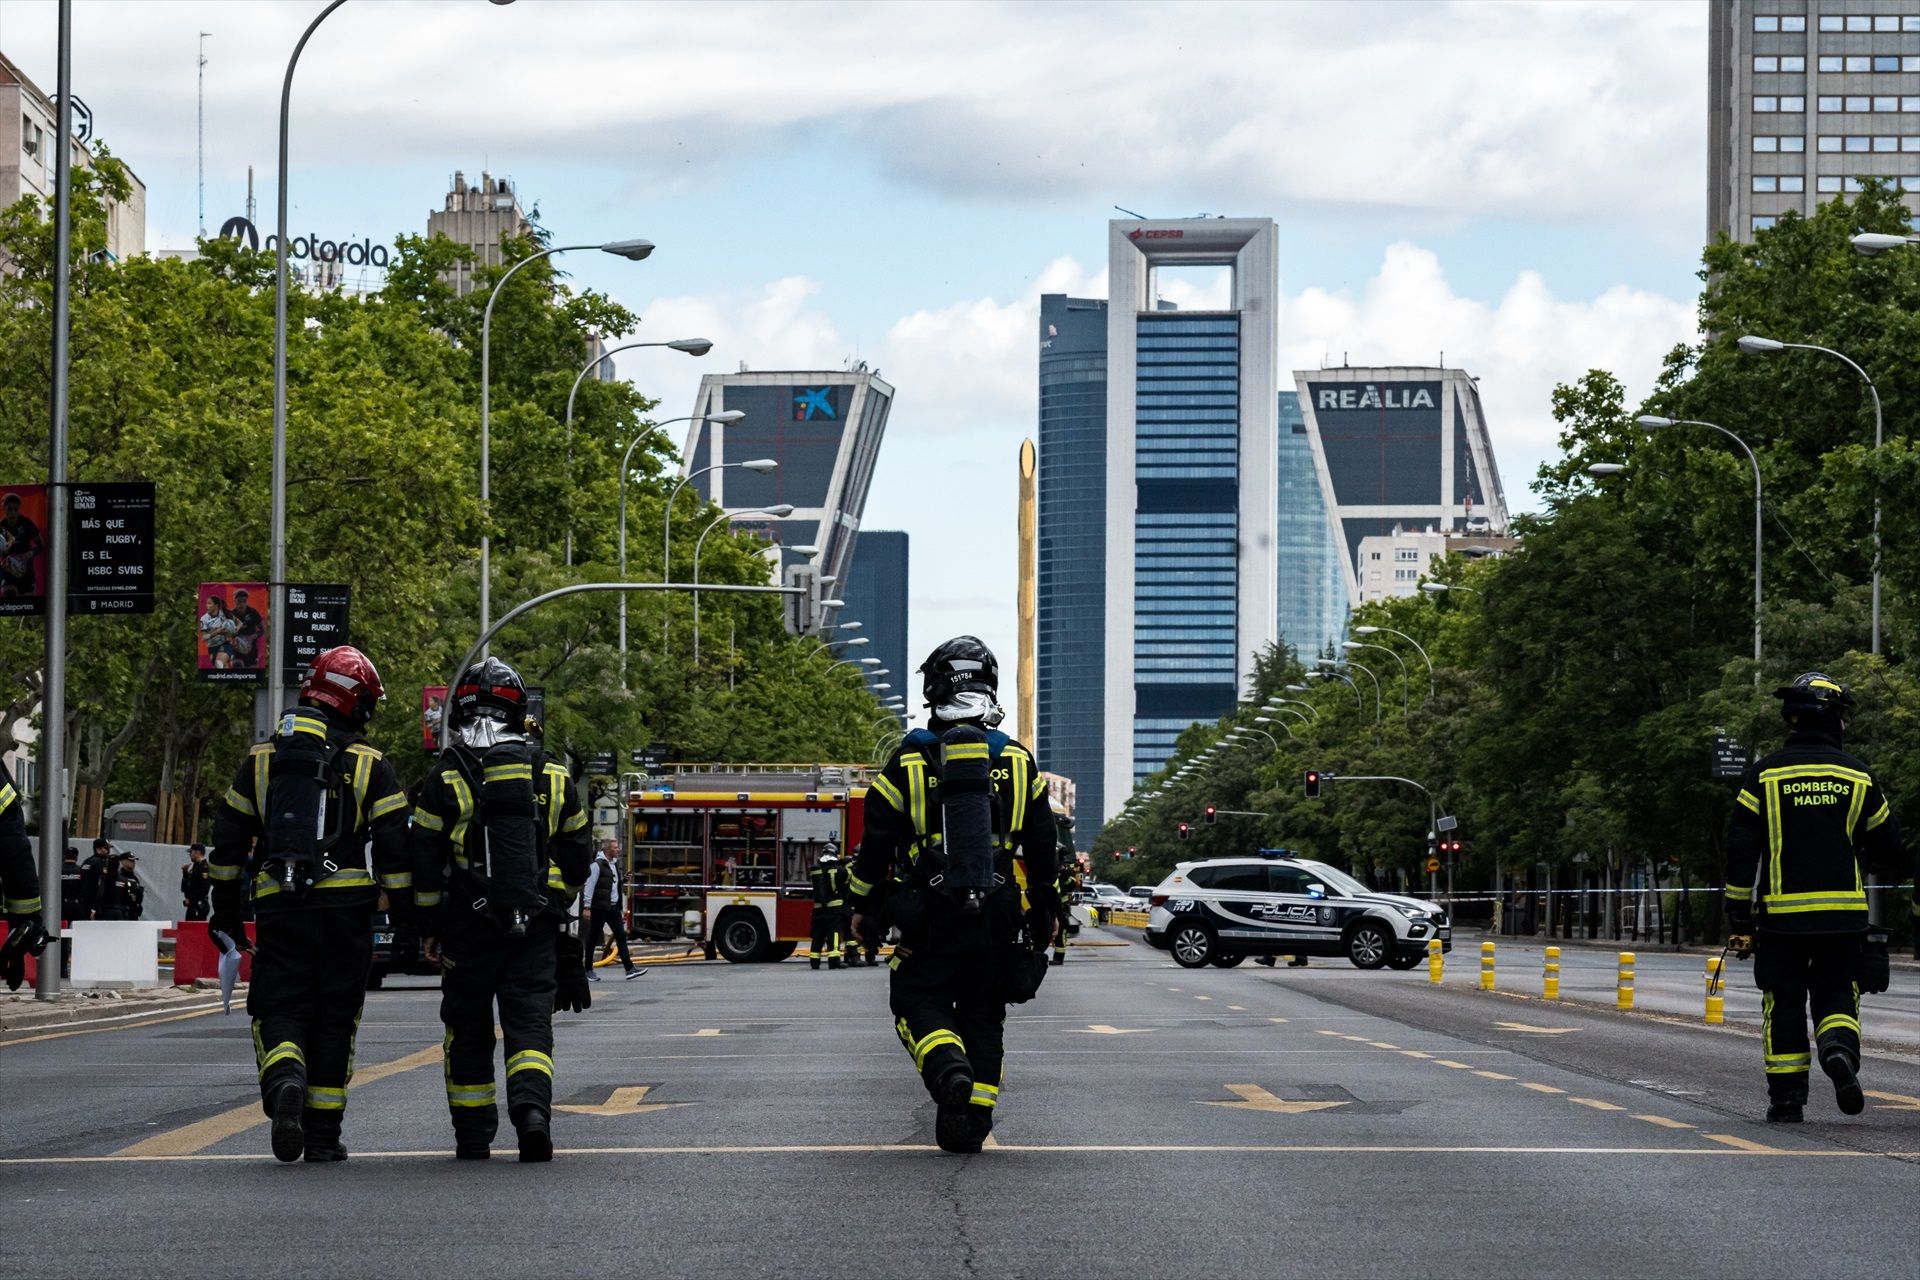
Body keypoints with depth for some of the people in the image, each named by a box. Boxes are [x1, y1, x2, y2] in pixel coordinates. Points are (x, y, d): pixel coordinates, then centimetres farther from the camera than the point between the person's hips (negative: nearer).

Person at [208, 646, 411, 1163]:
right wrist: (406, 914, 5)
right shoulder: (369, 767, 1)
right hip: (347, 911, -1)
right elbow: (395, 849, -2)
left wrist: (226, 908, 19)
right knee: (334, 1019, 7)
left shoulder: (260, 759, 9)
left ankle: (284, 1082, -27)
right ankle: (322, 1135, 9)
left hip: (278, 908, 1)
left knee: (280, 1011, 5)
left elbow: (229, 839, 11)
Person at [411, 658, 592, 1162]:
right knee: (530, 1024, 0)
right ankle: (532, 1110, -24)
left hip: (468, 927, -1)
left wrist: (429, 929, 6)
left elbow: (425, 867, -2)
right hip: (536, 931, 1)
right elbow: (576, 859, 13)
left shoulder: (445, 780, -2)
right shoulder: (554, 778, 6)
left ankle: (473, 1135, 13)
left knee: (469, 1031, 10)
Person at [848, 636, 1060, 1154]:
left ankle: (948, 1068, -21)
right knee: (982, 1013, 11)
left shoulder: (909, 760, -2)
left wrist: (863, 906, 13)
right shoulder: (1017, 761, 5)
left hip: (932, 916, -2)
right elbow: (1043, 845, 10)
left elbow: (877, 841, 1)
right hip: (1001, 917, 2)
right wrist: (1047, 911, 21)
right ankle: (973, 1118, 6)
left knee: (917, 999, 7)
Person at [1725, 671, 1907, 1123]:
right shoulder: (1857, 777, 3)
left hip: (1781, 912, -1)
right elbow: (1888, 851, 10)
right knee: (1836, 994, 10)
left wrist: (1740, 920, 2)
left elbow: (1740, 850, -3)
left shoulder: (1765, 774, 0)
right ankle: (1840, 1048, -20)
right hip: (1844, 914, 1)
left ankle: (1787, 1098, 8)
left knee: (1784, 1003, 8)